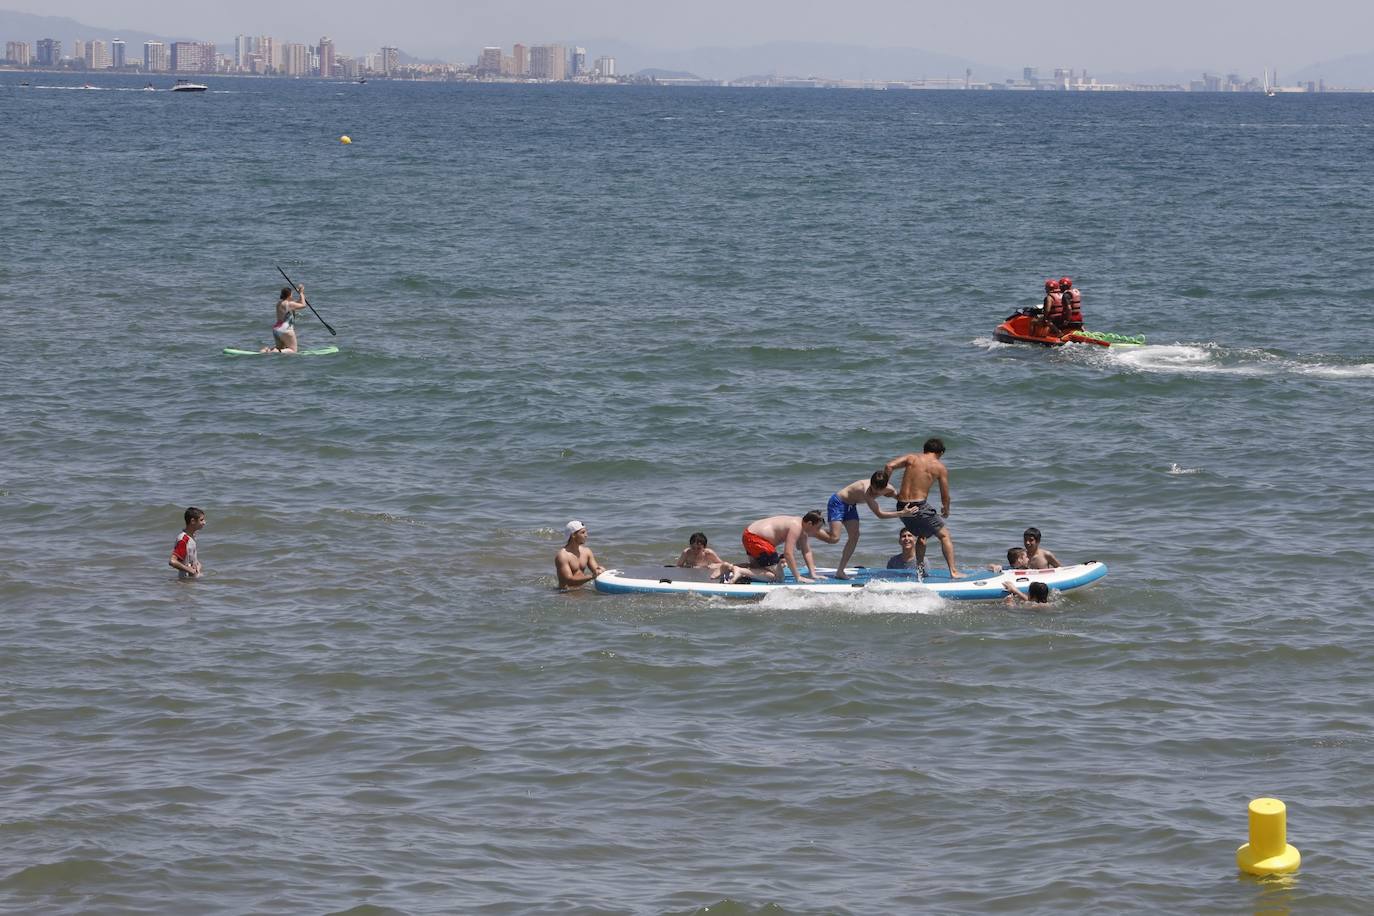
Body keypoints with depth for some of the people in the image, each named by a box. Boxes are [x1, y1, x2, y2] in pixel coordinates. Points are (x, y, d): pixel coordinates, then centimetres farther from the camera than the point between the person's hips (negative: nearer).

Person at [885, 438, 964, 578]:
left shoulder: (912, 458, 9)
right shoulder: (939, 467, 2)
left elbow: (890, 466, -6)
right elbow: (945, 496, 5)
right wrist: (946, 511, 24)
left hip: (902, 508, 5)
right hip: (919, 506, -5)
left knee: (922, 534, 29)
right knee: (944, 535, 9)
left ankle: (920, 568, 23)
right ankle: (953, 571, 0)